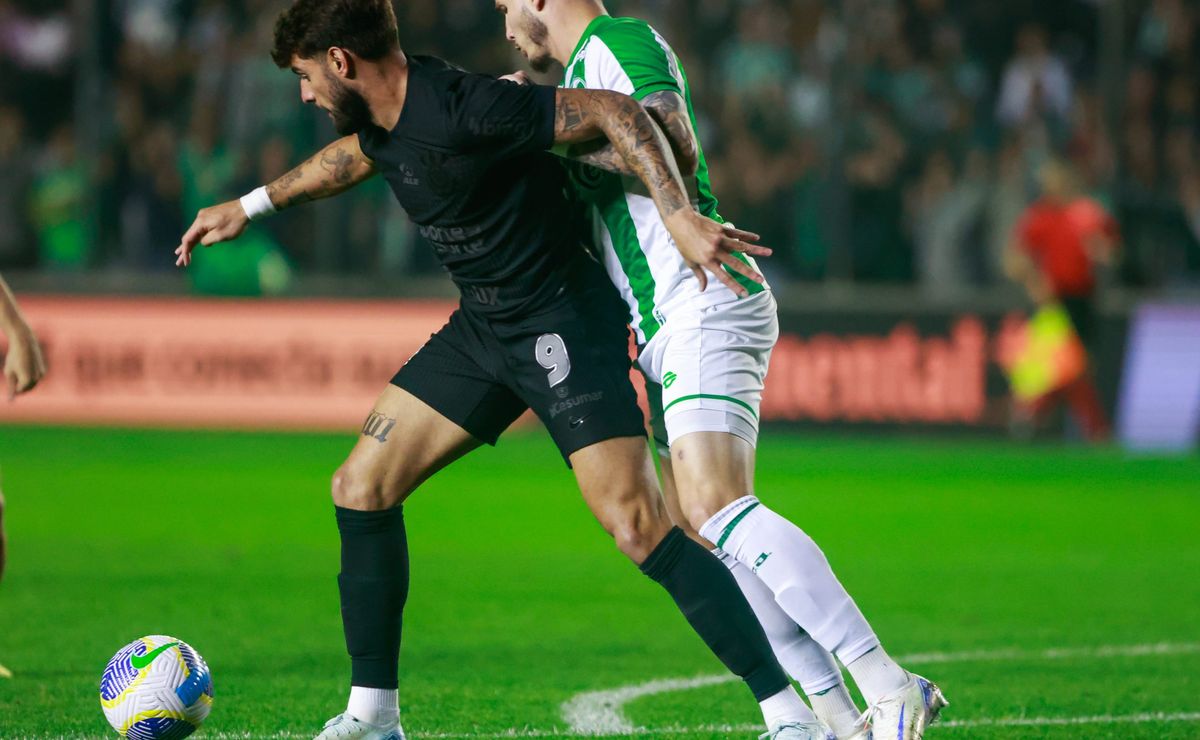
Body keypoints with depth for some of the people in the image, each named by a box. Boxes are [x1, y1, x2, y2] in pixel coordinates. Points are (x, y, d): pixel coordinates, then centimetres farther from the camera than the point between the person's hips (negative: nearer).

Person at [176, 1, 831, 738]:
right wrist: (252, 205, 38)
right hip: (482, 328, 9)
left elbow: (615, 111, -24)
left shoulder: (464, 111, -25)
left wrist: (681, 216, -33)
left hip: (563, 324, -9)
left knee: (638, 526, -19)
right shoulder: (385, 115, 3)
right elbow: (355, 154, 29)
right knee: (361, 488, 5)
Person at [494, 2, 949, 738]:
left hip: (704, 309, -11)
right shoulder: (588, 66, 26)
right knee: (697, 535, 4)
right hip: (678, 327, 11)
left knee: (716, 507, -23)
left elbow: (675, 150, -21)